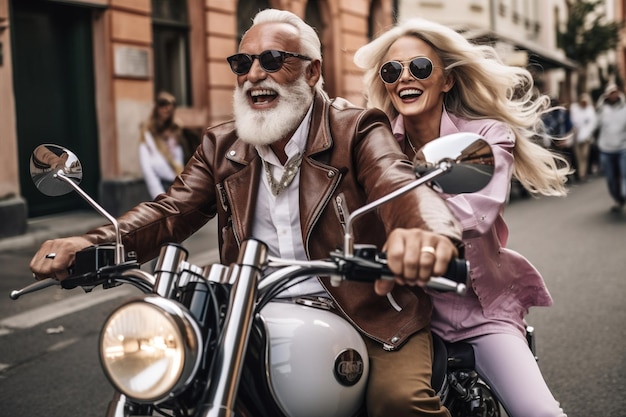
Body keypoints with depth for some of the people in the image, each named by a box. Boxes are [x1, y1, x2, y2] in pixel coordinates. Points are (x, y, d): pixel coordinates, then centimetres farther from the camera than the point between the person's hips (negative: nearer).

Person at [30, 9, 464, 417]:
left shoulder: (356, 130, -6)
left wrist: (428, 232, -51)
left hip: (367, 312, -4)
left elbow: (399, 186, -25)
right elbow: (172, 209, 0)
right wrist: (94, 243, -22)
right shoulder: (221, 146, 10)